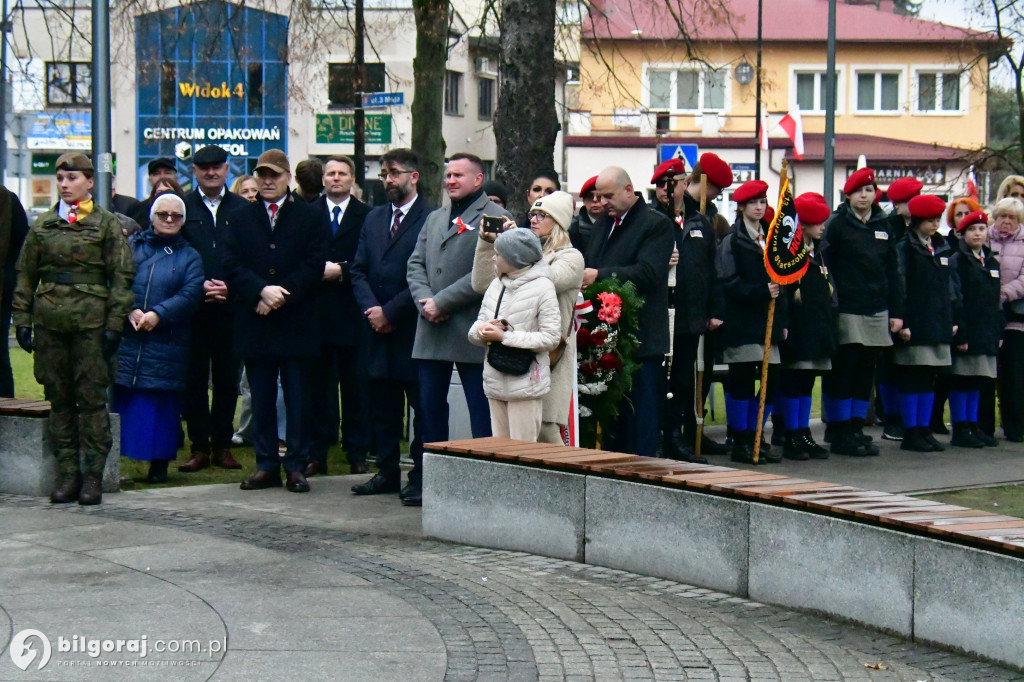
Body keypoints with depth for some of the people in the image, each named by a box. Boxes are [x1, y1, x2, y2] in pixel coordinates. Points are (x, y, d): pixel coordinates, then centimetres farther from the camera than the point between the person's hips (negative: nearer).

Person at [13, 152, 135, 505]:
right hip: (49, 320, 3)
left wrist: (114, 324, -6)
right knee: (59, 399, 5)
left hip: (90, 320, -3)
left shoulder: (107, 223, 3)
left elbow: (121, 276, 0)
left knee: (92, 398, -3)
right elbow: (25, 275, 13)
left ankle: (93, 476, 2)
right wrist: (22, 320, 6)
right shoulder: (43, 225, 11)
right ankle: (67, 474, 11)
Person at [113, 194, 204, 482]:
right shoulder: (131, 246, 12)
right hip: (126, 339, 0)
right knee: (119, 401, -1)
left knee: (160, 404, 0)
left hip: (166, 346, 0)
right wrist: (130, 311, -17)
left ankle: (159, 464, 7)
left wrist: (158, 314, -17)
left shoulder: (189, 257, 12)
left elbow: (190, 295, -3)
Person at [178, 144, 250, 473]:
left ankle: (222, 445, 14)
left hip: (230, 307, 1)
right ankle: (199, 447, 9)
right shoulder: (182, 208, 6)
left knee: (227, 378, 5)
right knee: (194, 378, 2)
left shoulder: (243, 209, 8)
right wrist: (198, 286, -10)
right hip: (192, 308, -1)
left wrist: (230, 287, -9)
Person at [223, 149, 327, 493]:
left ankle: (297, 466, 6)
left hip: (297, 323, -2)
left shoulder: (309, 217, 6)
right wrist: (261, 291, -15)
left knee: (297, 398, 1)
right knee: (261, 400, 7)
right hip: (254, 323, 2)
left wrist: (282, 295, -13)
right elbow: (232, 267, 1)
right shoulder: (239, 218, 12)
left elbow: (314, 266, -3)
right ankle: (267, 464, 13)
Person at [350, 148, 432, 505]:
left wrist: (390, 312, -13)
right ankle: (387, 472, 20)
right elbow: (359, 270, 13)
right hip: (377, 329, 7)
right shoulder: (373, 219, 15)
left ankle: (420, 477, 3)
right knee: (382, 407, 12)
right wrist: (370, 308, -4)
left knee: (421, 406, -1)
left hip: (412, 329, -6)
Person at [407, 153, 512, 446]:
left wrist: (442, 302, -15)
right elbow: (416, 264, 16)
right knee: (430, 406, 11)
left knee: (482, 414, -3)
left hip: (471, 332, -7)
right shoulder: (435, 218, 21)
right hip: (431, 334, 7)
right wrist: (424, 301, -4)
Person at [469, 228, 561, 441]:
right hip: (495, 381, 6)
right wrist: (481, 330, -11)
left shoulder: (542, 287, -8)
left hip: (526, 383, -6)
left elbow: (550, 338, -13)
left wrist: (504, 336, -16)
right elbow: (474, 330, 15)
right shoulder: (496, 285, 11)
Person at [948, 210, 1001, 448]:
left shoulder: (992, 263, 16)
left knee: (977, 381, 10)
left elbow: (996, 301, 18)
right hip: (966, 332, -6)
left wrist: (999, 331, 11)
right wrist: (959, 334, -17)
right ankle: (960, 430, 0)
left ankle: (973, 426, 16)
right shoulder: (957, 261, -4)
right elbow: (954, 298, -11)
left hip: (987, 335, 6)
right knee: (961, 380, -3)